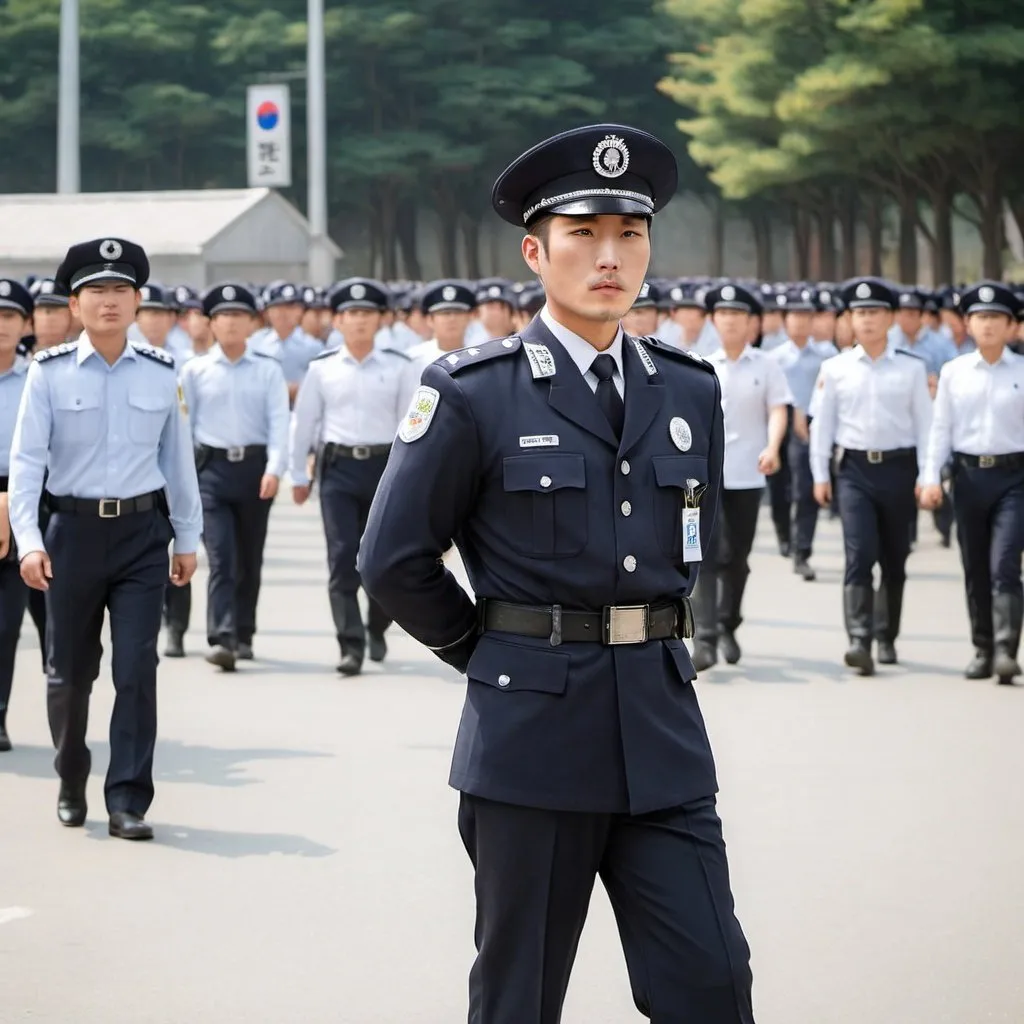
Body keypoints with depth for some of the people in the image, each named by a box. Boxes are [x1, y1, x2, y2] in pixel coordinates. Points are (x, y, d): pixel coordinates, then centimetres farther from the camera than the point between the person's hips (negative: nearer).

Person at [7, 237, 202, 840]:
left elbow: (178, 459, 10)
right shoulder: (50, 373, -2)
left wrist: (188, 538, 12)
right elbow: (27, 460, -6)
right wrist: (29, 540, -16)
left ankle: (129, 801, -2)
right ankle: (71, 783, 32)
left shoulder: (161, 373, 3)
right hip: (74, 529, 0)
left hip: (143, 531, 1)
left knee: (137, 668, -7)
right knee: (70, 670, 10)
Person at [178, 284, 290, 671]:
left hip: (255, 467, 1)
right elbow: (183, 425, 8)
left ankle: (243, 635, 23)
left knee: (250, 559, 10)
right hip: (212, 468, -1)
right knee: (220, 556, -12)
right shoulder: (195, 371, 5)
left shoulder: (269, 370, 5)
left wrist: (274, 469, -16)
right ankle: (221, 639, -19)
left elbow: (279, 421, -3)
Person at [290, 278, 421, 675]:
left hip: (386, 464, 0)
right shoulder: (322, 369, 5)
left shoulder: (400, 368, 3)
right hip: (338, 467, 0)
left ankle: (376, 628, 32)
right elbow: (304, 422, 10)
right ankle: (351, 646, -6)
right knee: (343, 558, -7)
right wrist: (298, 475, 11)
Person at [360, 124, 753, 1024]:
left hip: (662, 725, 4)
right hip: (532, 730, -4)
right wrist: (492, 654, 2)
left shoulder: (691, 393, 7)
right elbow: (395, 560, -4)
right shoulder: (473, 394, -6)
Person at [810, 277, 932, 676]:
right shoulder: (835, 368, 4)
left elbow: (925, 423, 3)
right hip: (855, 469, -1)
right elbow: (823, 422, 7)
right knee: (859, 555, -13)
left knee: (894, 560, 10)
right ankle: (860, 640, -19)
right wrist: (820, 474, 3)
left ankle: (887, 639, 24)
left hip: (899, 468, 1)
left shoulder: (912, 368, 3)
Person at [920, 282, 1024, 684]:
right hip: (969, 474, 3)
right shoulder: (953, 373, 6)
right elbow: (941, 428, 6)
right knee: (975, 569, 8)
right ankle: (982, 650, 18)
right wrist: (931, 477, -2)